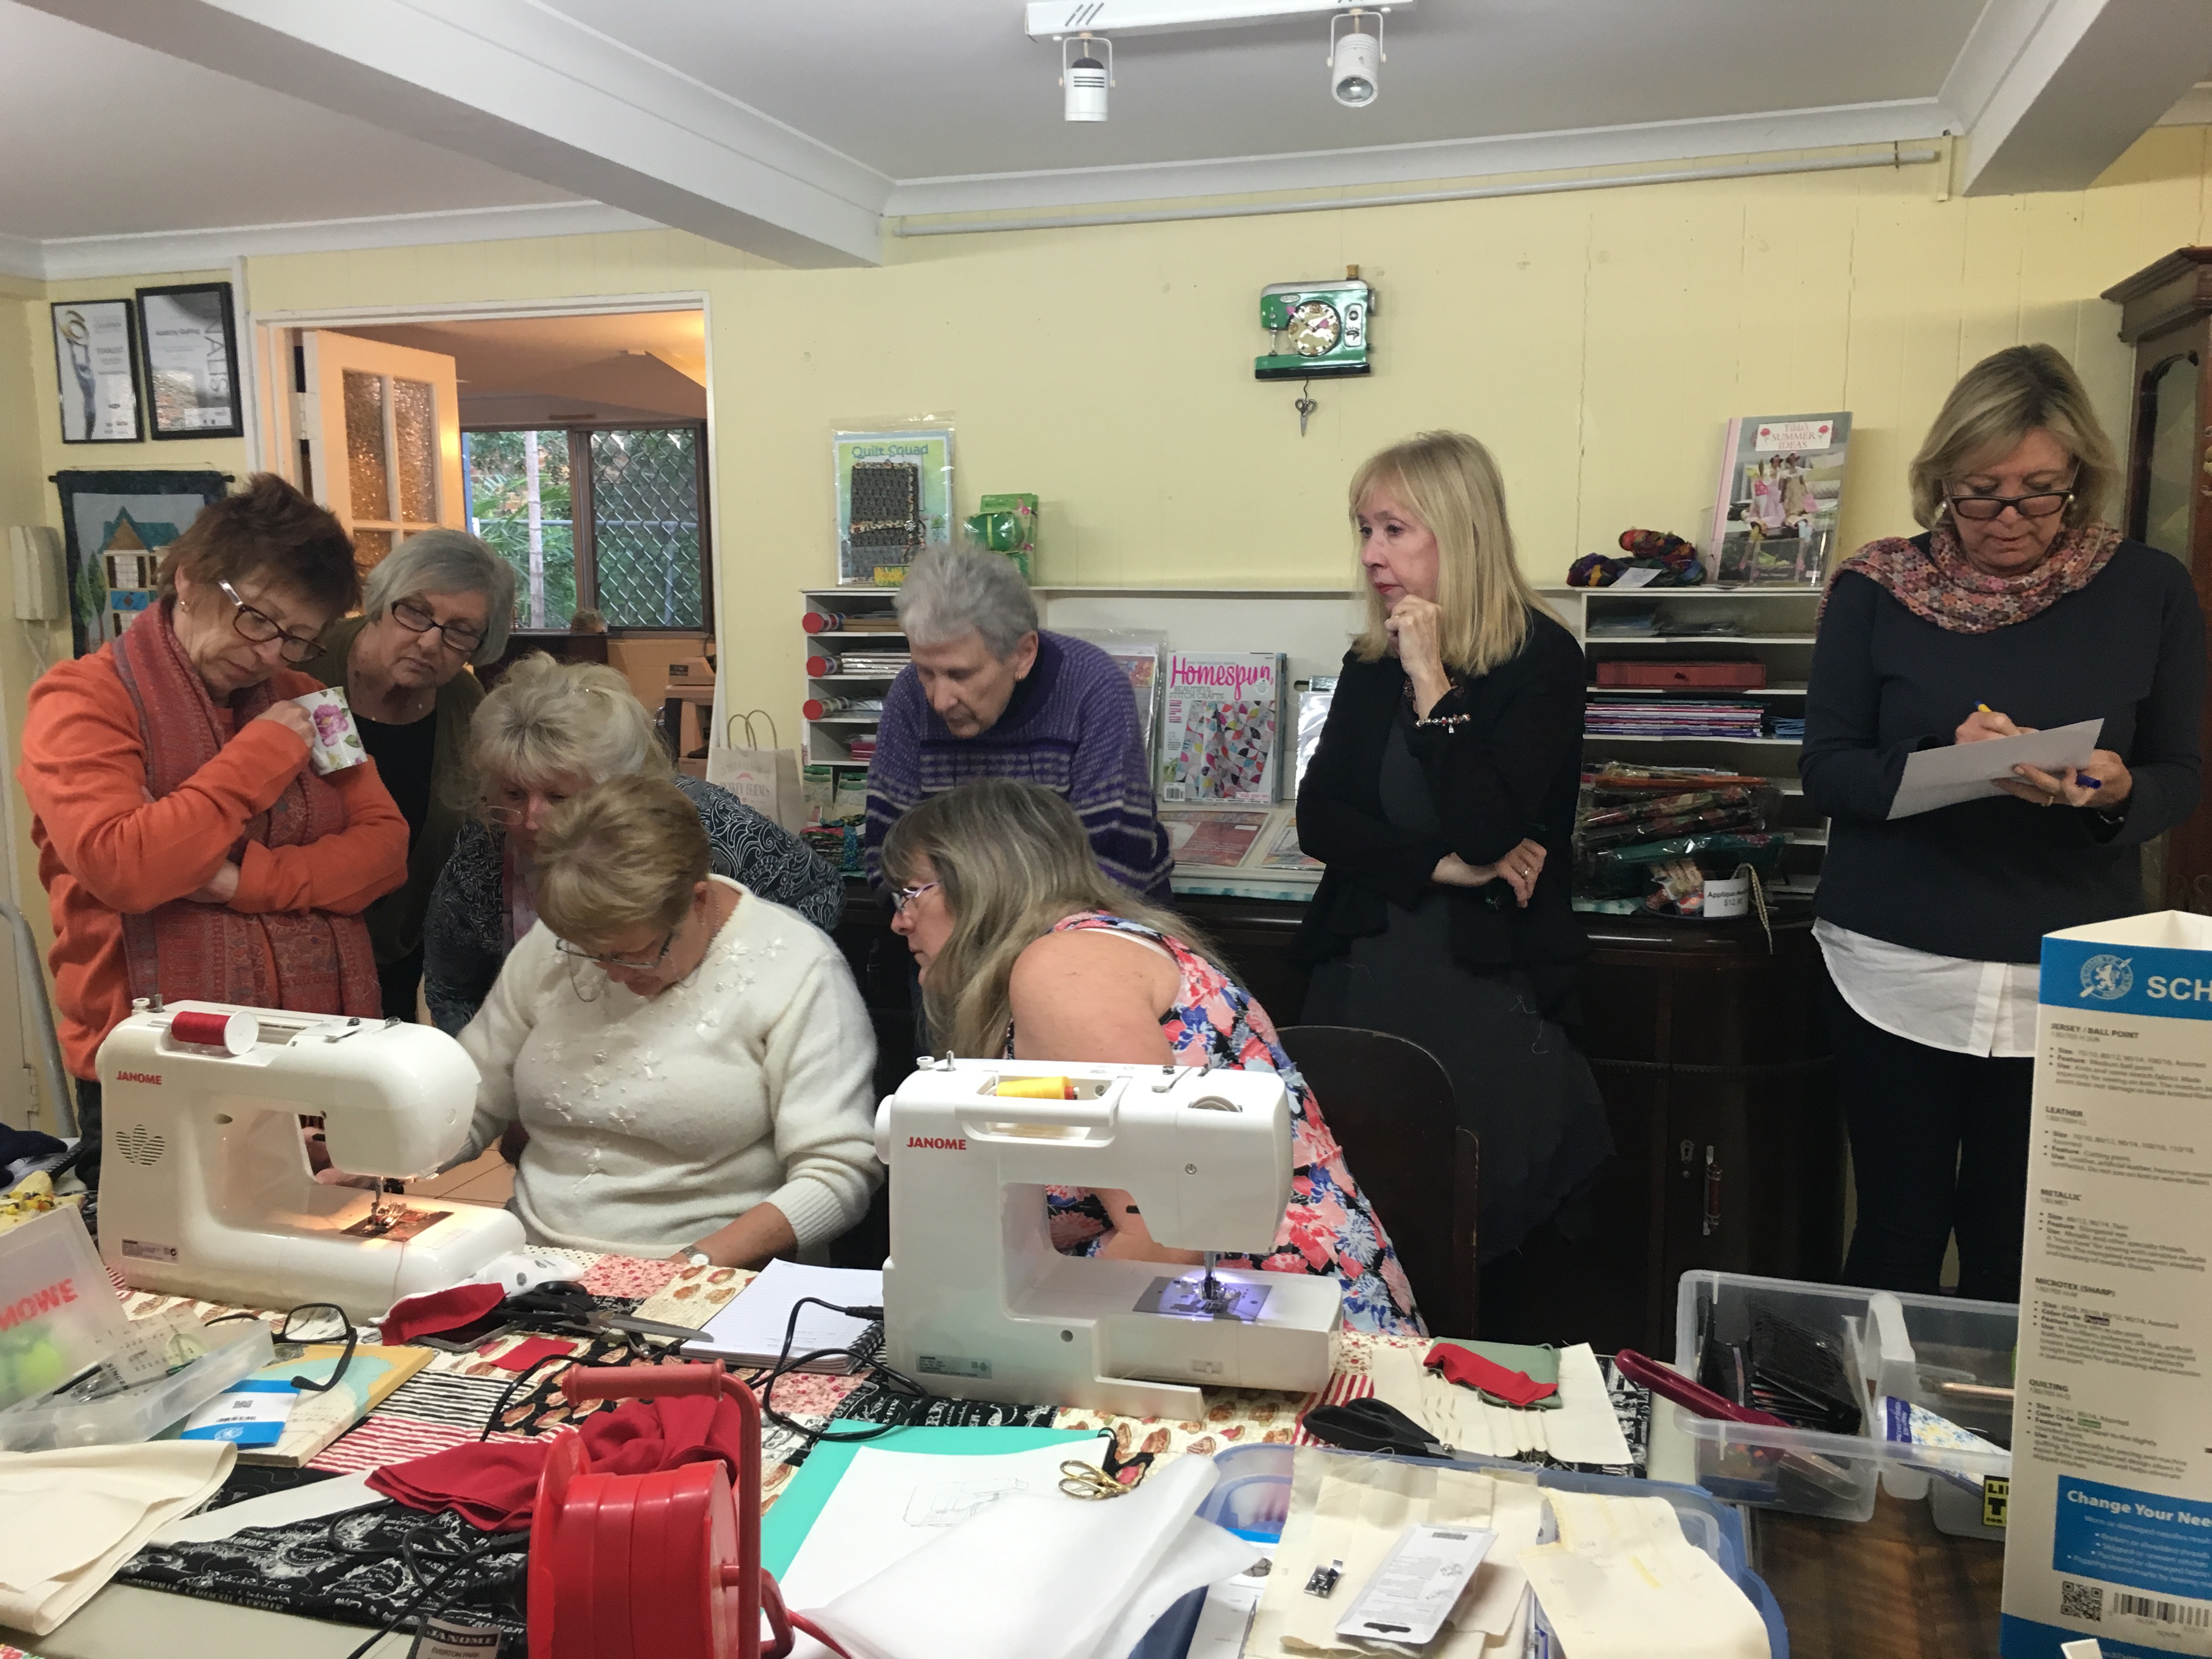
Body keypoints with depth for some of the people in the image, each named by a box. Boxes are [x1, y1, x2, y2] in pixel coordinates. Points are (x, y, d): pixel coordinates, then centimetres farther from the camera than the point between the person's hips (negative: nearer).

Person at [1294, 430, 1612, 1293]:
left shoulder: (1544, 661, -8)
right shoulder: (1370, 665, 7)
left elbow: (1486, 832, -19)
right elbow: (1317, 818, 0)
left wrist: (1432, 681, -18)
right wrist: (1443, 867, -12)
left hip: (1488, 983, -4)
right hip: (1364, 970, 4)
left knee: (1468, 1225, -1)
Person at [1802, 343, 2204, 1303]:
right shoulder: (1878, 588, 0)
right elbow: (1826, 772, -2)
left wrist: (2116, 792, -17)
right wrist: (1944, 761, -21)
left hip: (2070, 982, 1)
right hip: (1897, 971, -1)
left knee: (2020, 1258, 7)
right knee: (1898, 1236, 6)